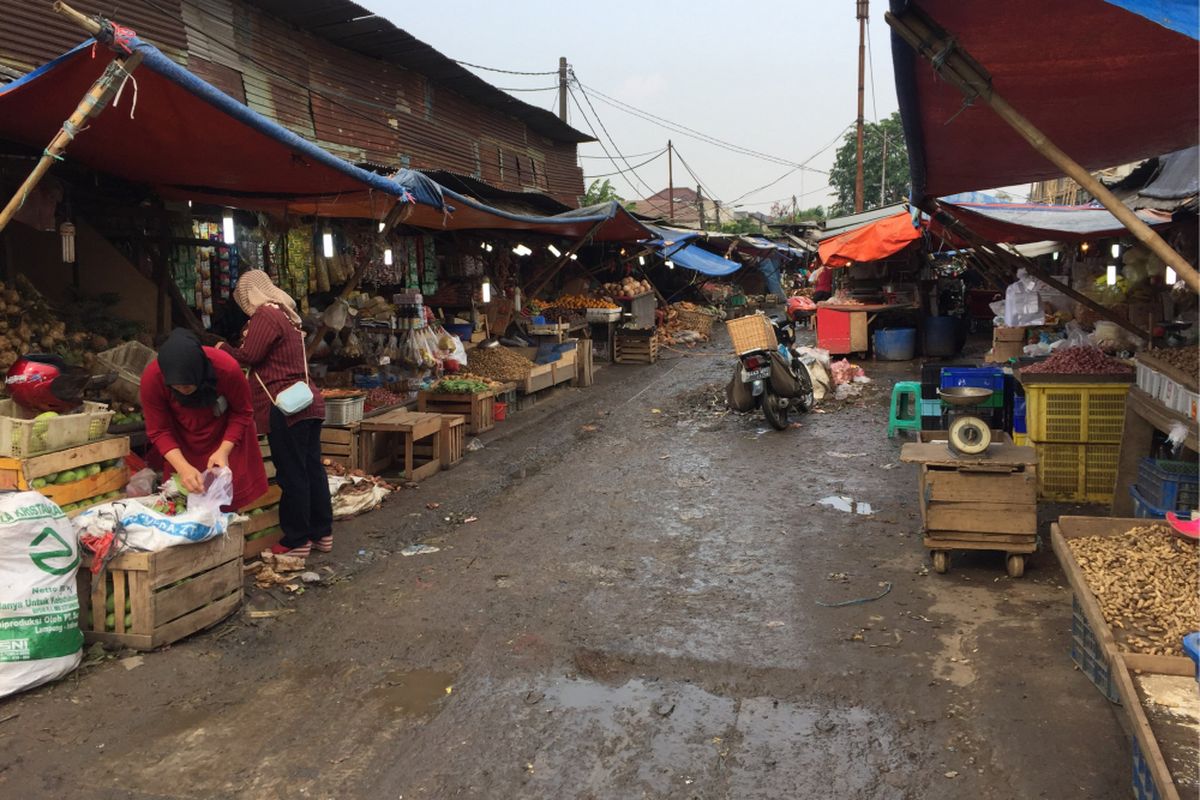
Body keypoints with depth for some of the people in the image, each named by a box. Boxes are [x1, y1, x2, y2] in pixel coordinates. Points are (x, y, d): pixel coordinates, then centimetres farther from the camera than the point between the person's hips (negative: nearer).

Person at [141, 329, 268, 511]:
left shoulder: (227, 368, -32)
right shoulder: (151, 379, -27)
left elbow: (242, 413, -15)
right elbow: (158, 431, -18)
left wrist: (224, 451, -28)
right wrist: (182, 467, -33)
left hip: (226, 440, -1)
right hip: (183, 447, 1)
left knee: (226, 506, 0)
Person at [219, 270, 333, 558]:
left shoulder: (265, 315, -9)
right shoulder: (286, 314, 19)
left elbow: (248, 356, -12)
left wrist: (223, 348, 4)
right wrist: (250, 338, 20)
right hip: (308, 402, 9)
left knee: (292, 474, -4)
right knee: (313, 468, 12)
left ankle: (297, 541, 3)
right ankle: (322, 533, 19)